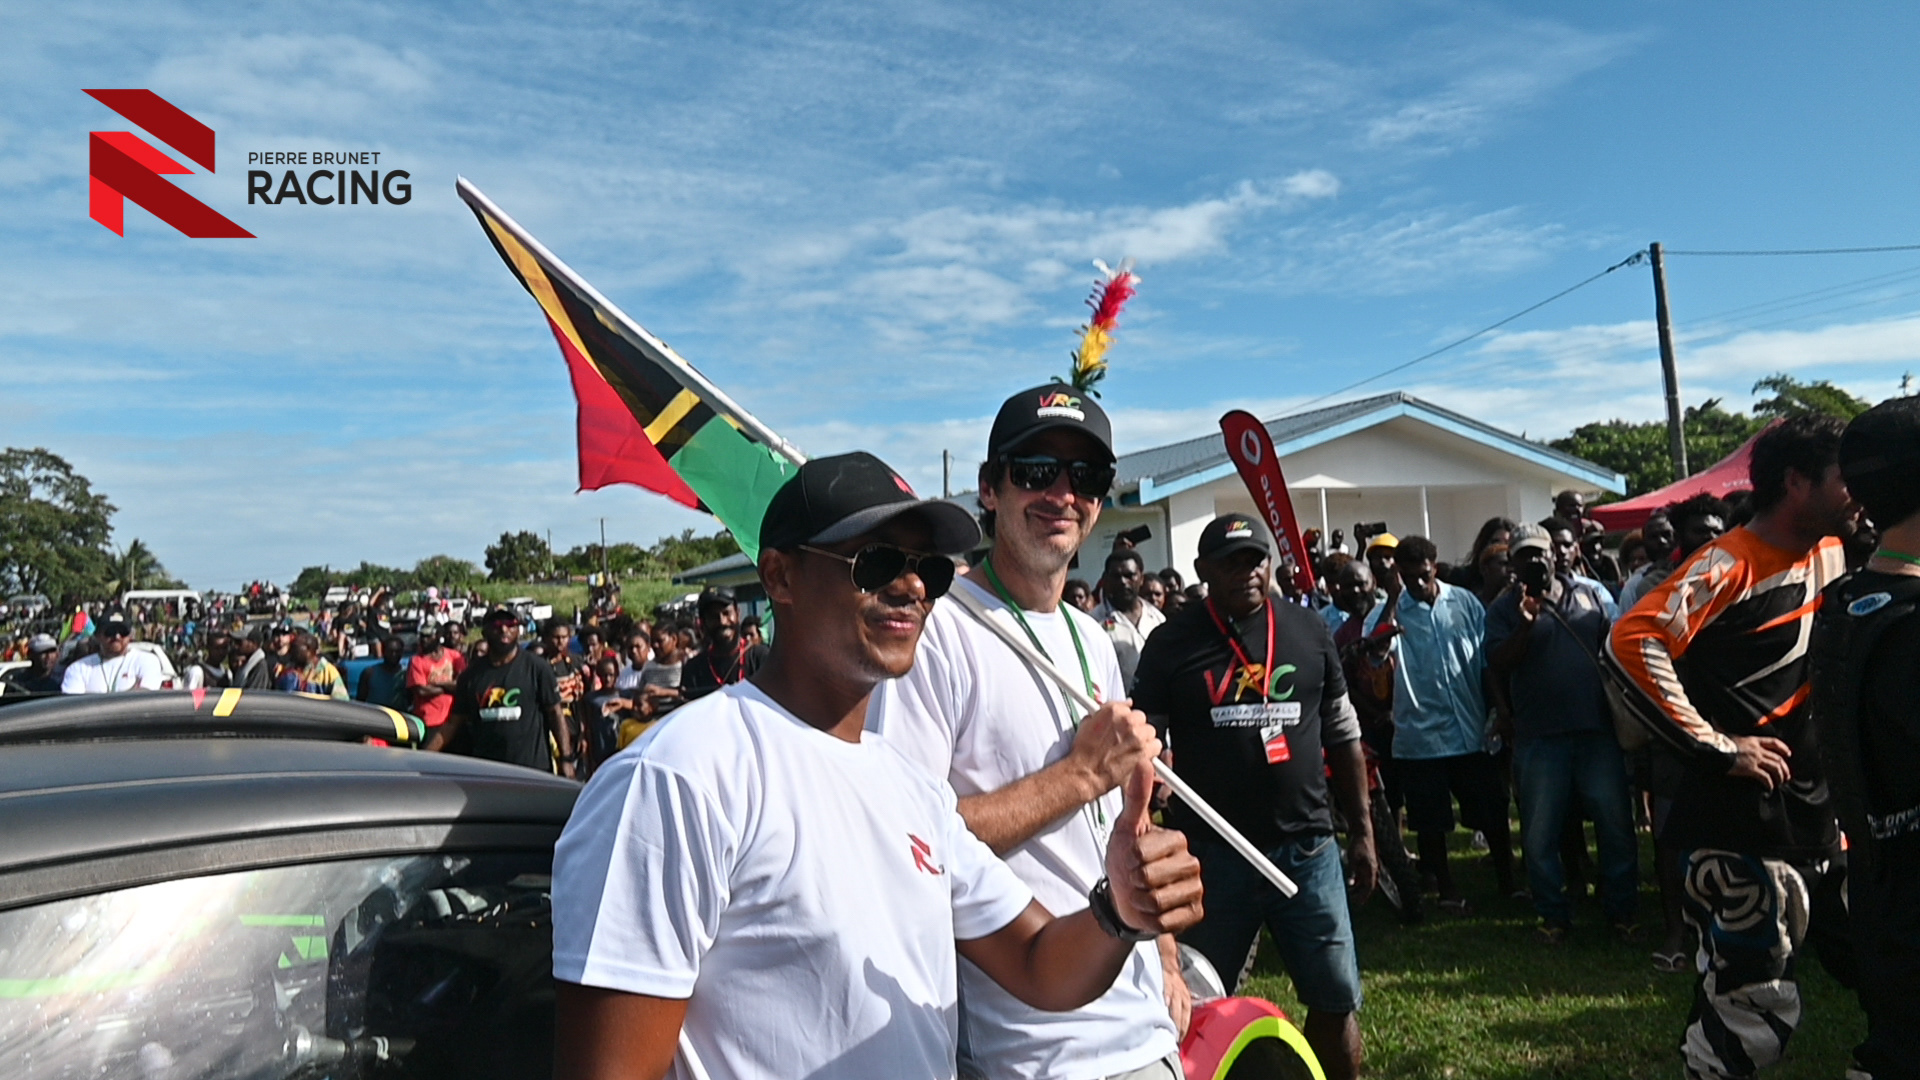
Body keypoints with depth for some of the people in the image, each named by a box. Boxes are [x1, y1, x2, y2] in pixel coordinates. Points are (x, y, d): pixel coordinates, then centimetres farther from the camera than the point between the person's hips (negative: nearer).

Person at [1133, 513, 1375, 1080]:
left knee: (1337, 999, 10)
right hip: (1212, 855, -2)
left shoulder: (1309, 631, 5)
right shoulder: (1171, 643, -4)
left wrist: (1362, 831, 10)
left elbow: (1343, 738, 11)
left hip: (1308, 848, 2)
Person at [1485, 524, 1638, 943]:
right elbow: (1498, 666, -8)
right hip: (1539, 738, -2)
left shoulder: (1591, 594, 9)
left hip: (1598, 730, 2)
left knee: (1616, 826, 8)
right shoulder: (1504, 609, 1)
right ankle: (1554, 916, 19)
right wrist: (1526, 625, -21)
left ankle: (1621, 912, 24)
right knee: (1540, 834, 4)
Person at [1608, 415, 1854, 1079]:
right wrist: (1717, 748, -22)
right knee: (1755, 1008, -4)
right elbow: (1630, 643, -28)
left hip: (1813, 810, 8)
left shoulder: (1830, 558, 9)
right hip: (1740, 821, -8)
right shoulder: (1729, 567, -16)